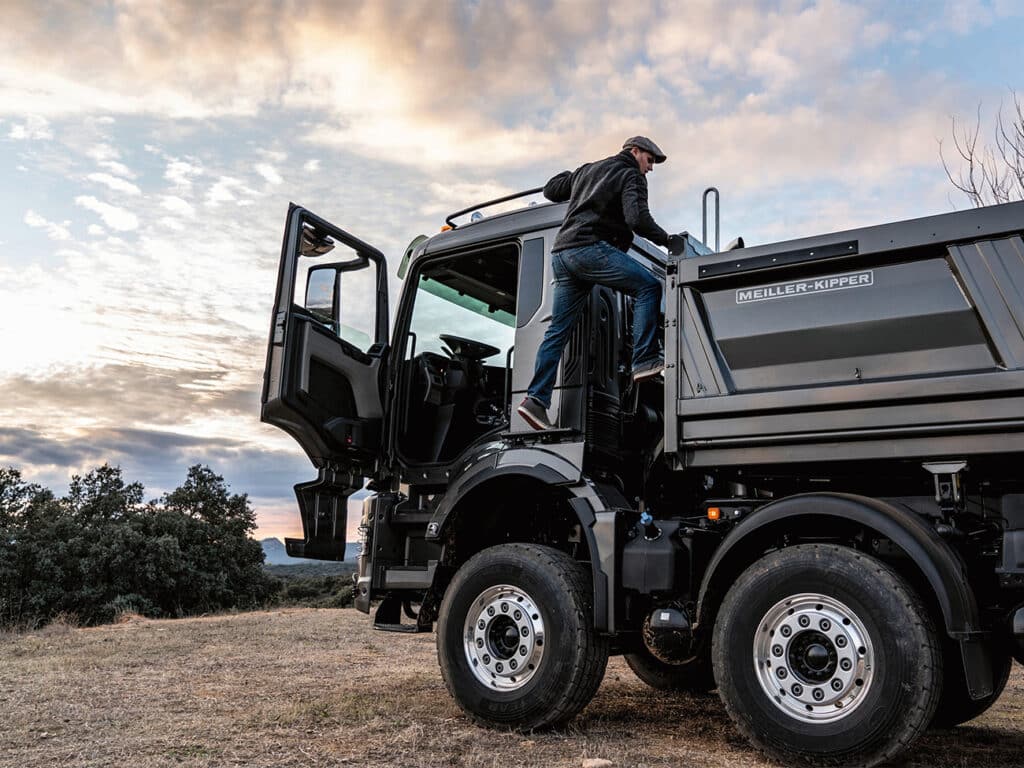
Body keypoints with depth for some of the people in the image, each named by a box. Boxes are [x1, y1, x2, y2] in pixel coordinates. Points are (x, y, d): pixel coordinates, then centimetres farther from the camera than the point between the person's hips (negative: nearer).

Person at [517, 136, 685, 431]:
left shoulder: (587, 170, 29)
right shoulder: (631, 176, 6)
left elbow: (551, 190, 35)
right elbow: (637, 218, -11)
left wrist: (573, 175, 50)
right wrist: (667, 240, -1)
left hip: (562, 252, 8)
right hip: (589, 247, -8)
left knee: (558, 330, 5)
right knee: (648, 286, -5)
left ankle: (536, 398, -1)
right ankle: (645, 360, -15)